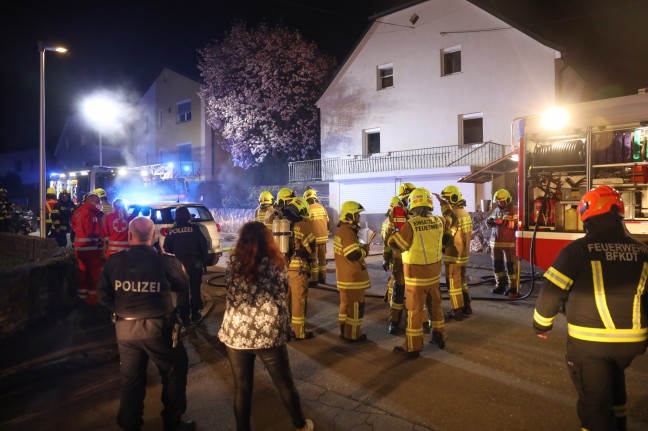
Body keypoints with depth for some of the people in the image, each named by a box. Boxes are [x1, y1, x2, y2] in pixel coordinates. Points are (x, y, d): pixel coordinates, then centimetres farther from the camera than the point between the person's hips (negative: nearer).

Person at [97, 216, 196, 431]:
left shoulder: (113, 261, -6)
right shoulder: (166, 262, -15)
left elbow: (103, 296, 2)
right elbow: (184, 289, -3)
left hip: (124, 328, 4)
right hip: (157, 327, -3)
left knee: (130, 379, 19)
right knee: (175, 372, 17)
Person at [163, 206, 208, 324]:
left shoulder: (171, 231, -2)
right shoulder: (194, 228, -7)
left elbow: (166, 249, 1)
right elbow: (203, 245, -7)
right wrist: (203, 260, 4)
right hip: (194, 264, -1)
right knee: (195, 289, 11)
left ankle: (184, 316, 16)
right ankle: (195, 315, 15)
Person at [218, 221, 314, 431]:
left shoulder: (233, 262, -1)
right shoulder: (275, 263, -6)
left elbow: (232, 295, 7)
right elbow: (281, 300, -4)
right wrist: (285, 329, 6)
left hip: (236, 333, 1)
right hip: (268, 333, -1)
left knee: (241, 388, 14)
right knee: (285, 384, 17)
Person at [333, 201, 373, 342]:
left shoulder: (341, 230, 12)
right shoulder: (348, 232, -21)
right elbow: (354, 255, -25)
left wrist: (360, 246, 7)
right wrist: (365, 248, -9)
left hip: (344, 275, 10)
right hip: (352, 276, -10)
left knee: (346, 303, 18)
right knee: (355, 305, 1)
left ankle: (344, 331, 27)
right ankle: (352, 334, 10)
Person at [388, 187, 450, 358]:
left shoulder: (410, 225, -23)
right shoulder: (439, 222, -5)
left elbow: (394, 243, -14)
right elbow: (446, 222, 19)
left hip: (416, 275, -5)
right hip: (434, 273, 5)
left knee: (415, 310, 5)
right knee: (435, 305, 21)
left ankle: (412, 347, 15)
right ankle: (439, 337, 37)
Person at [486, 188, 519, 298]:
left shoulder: (514, 210, -7)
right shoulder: (496, 210, 14)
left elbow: (517, 224, -19)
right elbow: (491, 224, 22)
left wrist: (504, 221, -27)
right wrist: (489, 222, -1)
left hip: (509, 243, -7)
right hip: (496, 242, 7)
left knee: (511, 266, -5)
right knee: (497, 265, 13)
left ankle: (513, 288, 1)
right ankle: (501, 285, 26)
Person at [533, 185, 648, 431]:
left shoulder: (578, 250, -14)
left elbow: (552, 293, -13)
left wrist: (541, 325, 3)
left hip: (589, 340, -5)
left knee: (595, 402, 10)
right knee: (614, 380, 33)